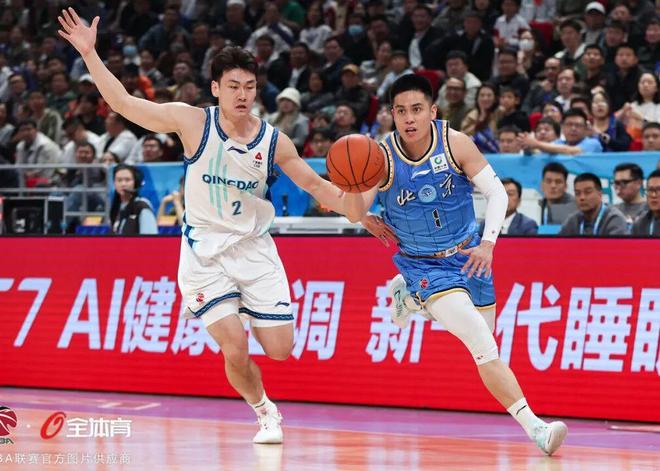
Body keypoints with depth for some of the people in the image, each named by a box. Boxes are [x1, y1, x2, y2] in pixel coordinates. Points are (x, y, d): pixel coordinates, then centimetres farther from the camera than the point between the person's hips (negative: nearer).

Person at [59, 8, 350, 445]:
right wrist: (89, 54, -16)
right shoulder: (193, 122, -10)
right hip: (204, 250, -2)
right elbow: (125, 104, -9)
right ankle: (266, 412, 16)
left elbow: (315, 185, 6)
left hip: (254, 248, 2)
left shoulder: (273, 141, -5)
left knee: (280, 348, -4)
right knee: (236, 352, -14)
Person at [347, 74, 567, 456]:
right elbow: (355, 215, -21)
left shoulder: (455, 143, -15)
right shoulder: (384, 157, -17)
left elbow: (498, 193, -9)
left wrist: (488, 244, -21)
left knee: (483, 338, 18)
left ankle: (412, 297, 35)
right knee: (485, 349, -20)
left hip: (467, 255, 3)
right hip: (423, 265, -3)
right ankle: (534, 427, -20)